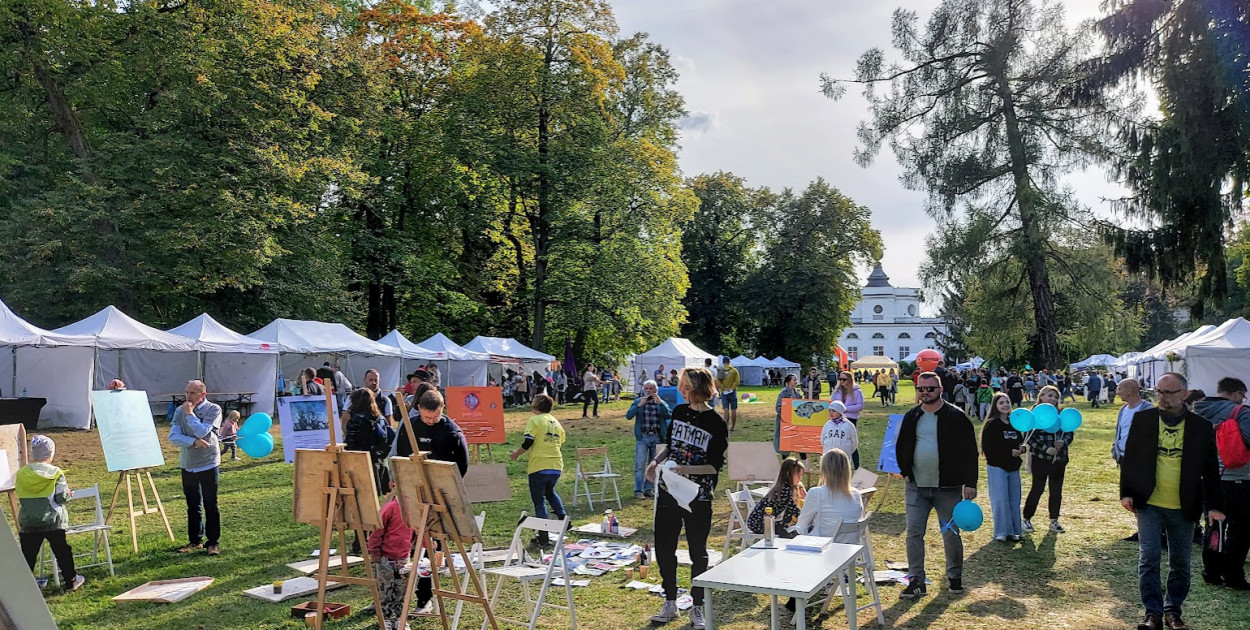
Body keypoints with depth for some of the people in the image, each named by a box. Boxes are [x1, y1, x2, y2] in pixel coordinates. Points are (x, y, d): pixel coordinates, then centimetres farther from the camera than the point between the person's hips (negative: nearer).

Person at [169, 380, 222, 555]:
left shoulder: (213, 410, -6)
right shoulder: (180, 411, 4)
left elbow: (202, 432, -19)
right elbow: (173, 437, -6)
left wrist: (190, 414, -13)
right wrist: (194, 442, -19)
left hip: (208, 464, -4)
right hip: (187, 465, 4)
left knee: (210, 505, 1)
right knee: (192, 505, 12)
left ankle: (212, 542, 8)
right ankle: (195, 541, 23)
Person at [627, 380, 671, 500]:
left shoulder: (662, 403, 9)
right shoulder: (637, 402, 6)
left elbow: (669, 415, -8)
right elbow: (628, 416, -7)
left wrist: (660, 403, -17)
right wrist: (639, 405, -18)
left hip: (657, 438, 2)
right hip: (642, 437, -2)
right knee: (640, 465, -7)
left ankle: (648, 490, 19)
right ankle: (638, 491, -4)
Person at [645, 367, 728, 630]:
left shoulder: (715, 423, -13)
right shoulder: (679, 412, 4)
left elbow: (715, 465, -14)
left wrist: (684, 469, -25)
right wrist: (656, 461, 0)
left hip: (698, 497, -5)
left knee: (698, 552, 8)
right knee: (664, 548, 11)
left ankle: (697, 608, 23)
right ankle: (670, 603, 28)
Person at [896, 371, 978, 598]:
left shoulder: (956, 417, -7)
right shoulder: (911, 417, 6)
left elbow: (969, 452, -7)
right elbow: (901, 447, 17)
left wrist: (970, 483, -10)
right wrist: (906, 472, 7)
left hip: (948, 488, -3)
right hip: (917, 487, 4)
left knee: (951, 533, 9)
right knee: (914, 532, -1)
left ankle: (954, 577, 29)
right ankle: (916, 582, 6)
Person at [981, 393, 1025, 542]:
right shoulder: (991, 424, -9)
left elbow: (1021, 441, 17)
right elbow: (988, 448, -14)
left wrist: (1021, 448, -6)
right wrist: (1010, 452, -17)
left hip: (1013, 467, 6)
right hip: (997, 467, -6)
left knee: (1014, 499, 9)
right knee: (1000, 500, -5)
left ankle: (1013, 530, 19)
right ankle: (1001, 532, 5)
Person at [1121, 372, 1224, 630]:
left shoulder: (1201, 427, -2)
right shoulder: (1143, 419, -2)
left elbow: (1211, 470, 2)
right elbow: (1130, 458, 3)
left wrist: (1214, 505, -3)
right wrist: (1126, 492, -3)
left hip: (1184, 507, 1)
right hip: (1148, 503, -1)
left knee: (1180, 563, 11)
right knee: (1148, 558, -4)